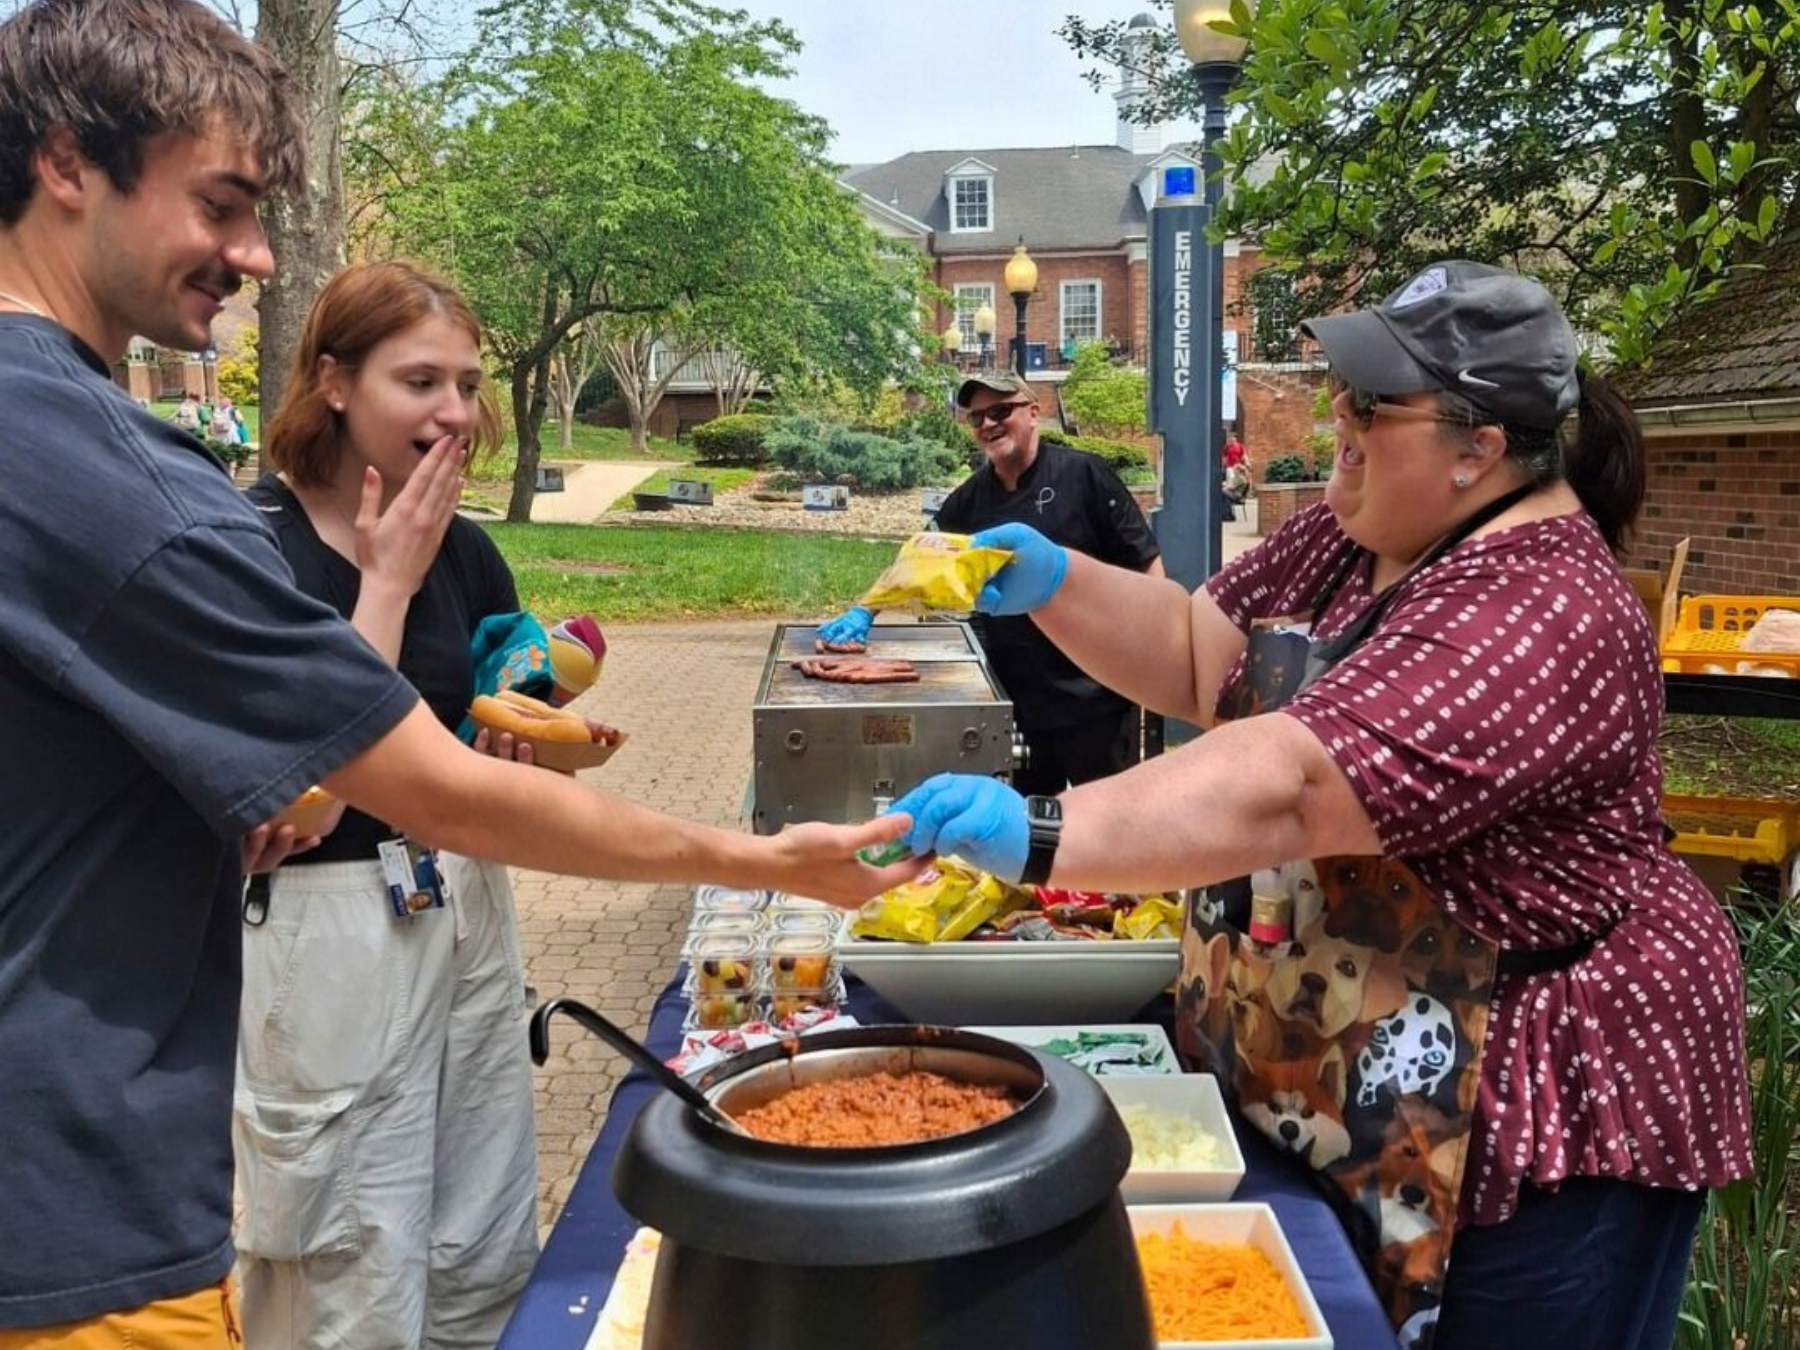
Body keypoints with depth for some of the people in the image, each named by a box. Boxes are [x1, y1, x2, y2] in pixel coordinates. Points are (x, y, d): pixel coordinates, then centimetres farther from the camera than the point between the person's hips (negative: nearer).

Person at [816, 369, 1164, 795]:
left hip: (1093, 692, -4)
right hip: (1018, 695, 5)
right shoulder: (971, 500, 8)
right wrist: (863, 612, 2)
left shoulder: (1081, 474, -6)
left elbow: (1144, 560, -6)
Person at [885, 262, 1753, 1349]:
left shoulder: (1539, 614, -26)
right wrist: (1055, 585, -9)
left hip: (1531, 1108, -8)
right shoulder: (1356, 535, 3)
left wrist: (1038, 838, -42)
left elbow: (1294, 787, -36)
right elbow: (1201, 655, 6)